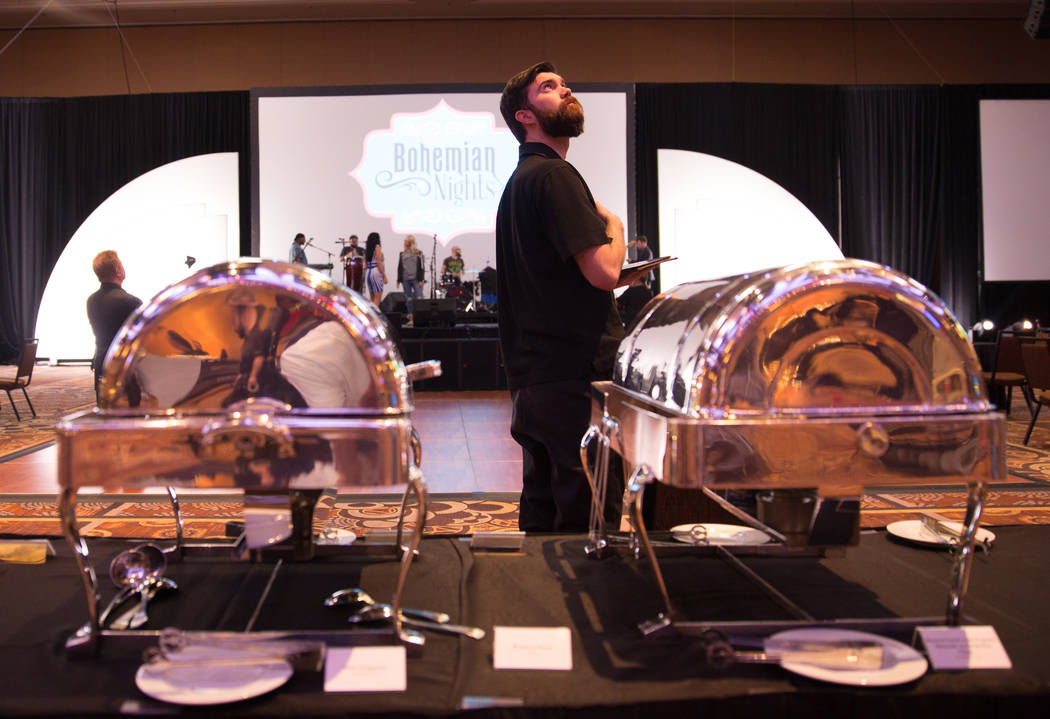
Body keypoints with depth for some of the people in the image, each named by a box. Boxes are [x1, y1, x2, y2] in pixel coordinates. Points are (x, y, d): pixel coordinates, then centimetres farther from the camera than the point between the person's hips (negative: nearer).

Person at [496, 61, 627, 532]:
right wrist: (614, 225, 0)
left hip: (533, 380, 10)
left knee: (542, 519, 15)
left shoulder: (519, 180, 20)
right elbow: (603, 271, -18)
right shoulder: (554, 175, -11)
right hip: (579, 377, -10)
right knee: (589, 525, -4)